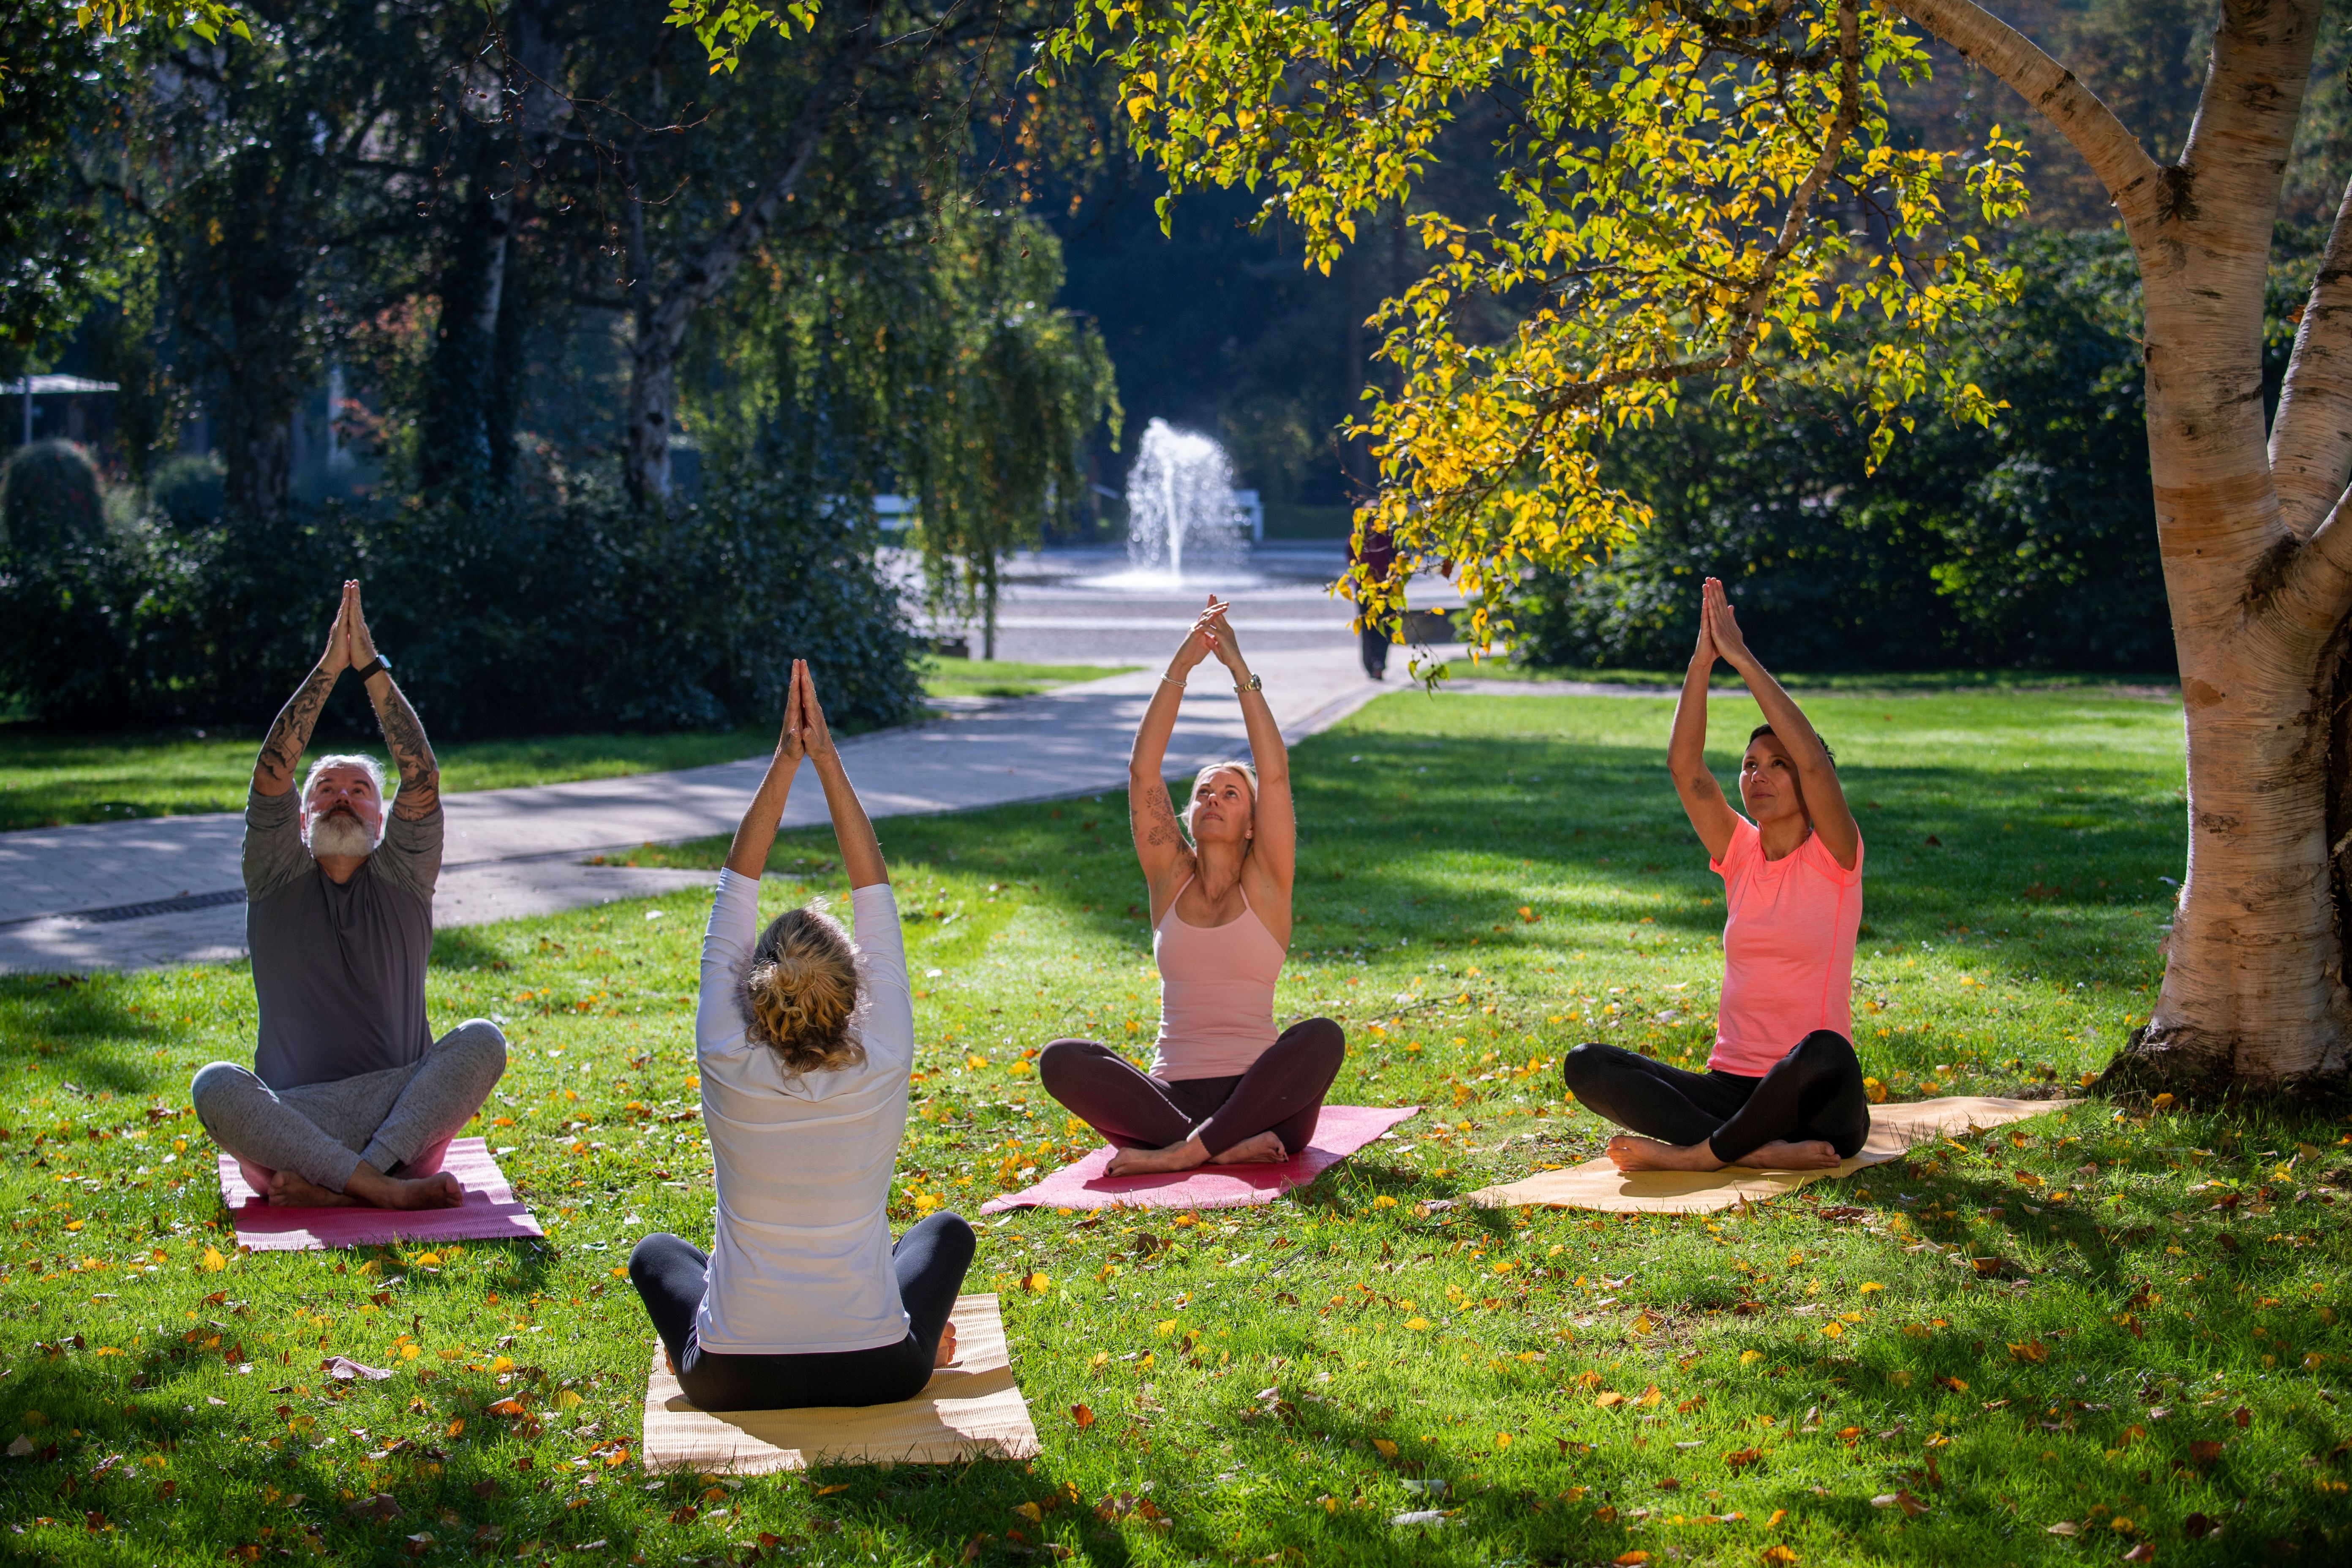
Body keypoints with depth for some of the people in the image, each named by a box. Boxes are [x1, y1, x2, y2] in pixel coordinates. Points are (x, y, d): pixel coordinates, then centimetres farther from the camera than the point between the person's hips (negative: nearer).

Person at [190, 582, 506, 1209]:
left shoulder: (403, 875, 14)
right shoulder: (278, 879, 14)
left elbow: (422, 779, -2)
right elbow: (270, 776, -1)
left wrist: (371, 669, -10)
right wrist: (328, 669, -8)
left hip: (405, 1110, 1)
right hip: (290, 1119, -1)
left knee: (482, 1040, -28)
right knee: (216, 1086, -32)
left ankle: (331, 1186, -34)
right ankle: (383, 1187, -36)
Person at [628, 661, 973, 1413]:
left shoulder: (728, 1069, -15)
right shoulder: (883, 1069, -15)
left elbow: (736, 890, -8)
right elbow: (875, 894, -8)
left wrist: (785, 762, -8)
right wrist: (826, 761, -6)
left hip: (734, 1379, 0)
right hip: (875, 1375, 0)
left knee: (656, 1252, 32)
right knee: (948, 1230, 31)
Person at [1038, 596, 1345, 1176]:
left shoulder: (1265, 883, 7)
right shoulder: (1170, 877, 12)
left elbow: (1276, 774, -5)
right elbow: (1143, 769, 2)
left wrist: (1239, 669, -7)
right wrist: (1180, 667, -4)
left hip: (1256, 1093, -2)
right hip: (1172, 1094, 2)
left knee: (1322, 1038, -33)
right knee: (1061, 1061, -25)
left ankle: (1183, 1151, -33)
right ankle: (1225, 1146, -34)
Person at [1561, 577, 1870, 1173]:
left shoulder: (1833, 859, -2)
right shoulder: (1740, 854, 11)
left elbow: (1815, 762, -18)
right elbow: (1685, 767, -1)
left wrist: (1743, 659, -16)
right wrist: (1702, 661, -10)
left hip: (1813, 1102, -5)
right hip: (1730, 1086, 5)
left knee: (1825, 1054, -42)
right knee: (1585, 1065, -18)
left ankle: (1699, 1153, -24)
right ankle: (1758, 1149, -29)